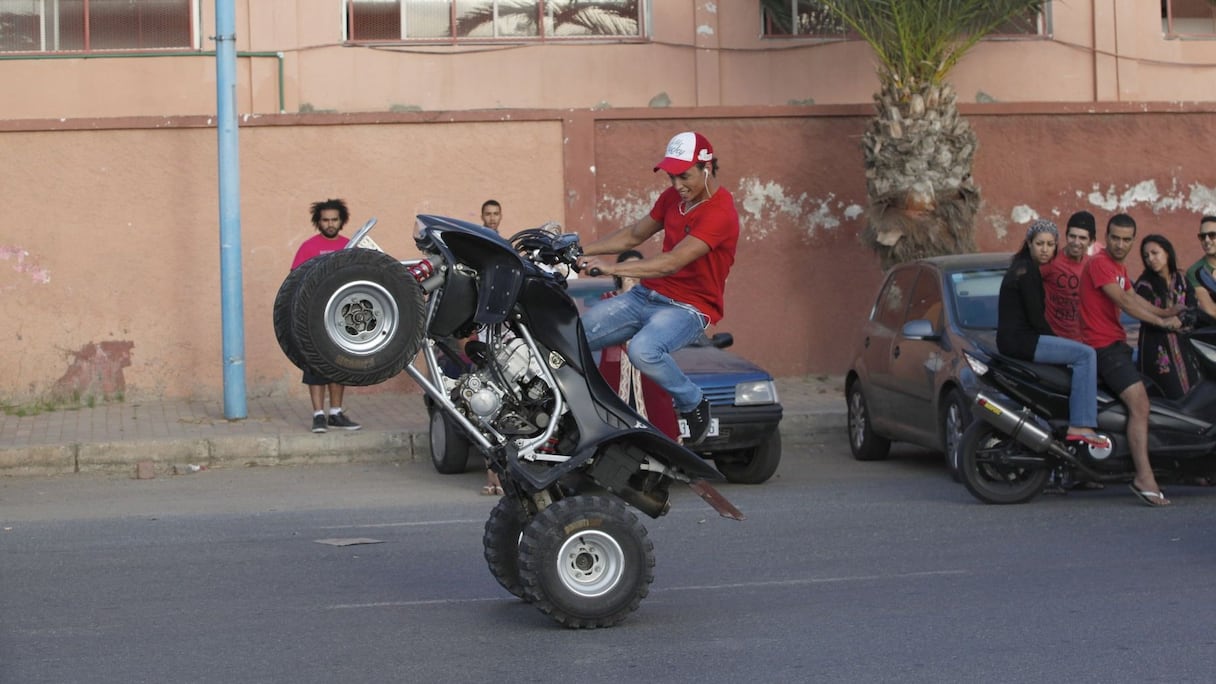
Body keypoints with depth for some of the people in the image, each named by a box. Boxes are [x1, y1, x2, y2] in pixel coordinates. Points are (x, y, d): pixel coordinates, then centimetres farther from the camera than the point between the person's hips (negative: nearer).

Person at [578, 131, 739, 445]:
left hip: (688, 307, -8)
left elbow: (672, 263, -29)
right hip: (646, 295, 8)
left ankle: (693, 404, -11)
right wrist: (581, 251, 8)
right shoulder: (673, 197, 7)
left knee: (643, 350, -37)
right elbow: (635, 234, 19)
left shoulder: (720, 214, -20)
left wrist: (613, 267, -35)